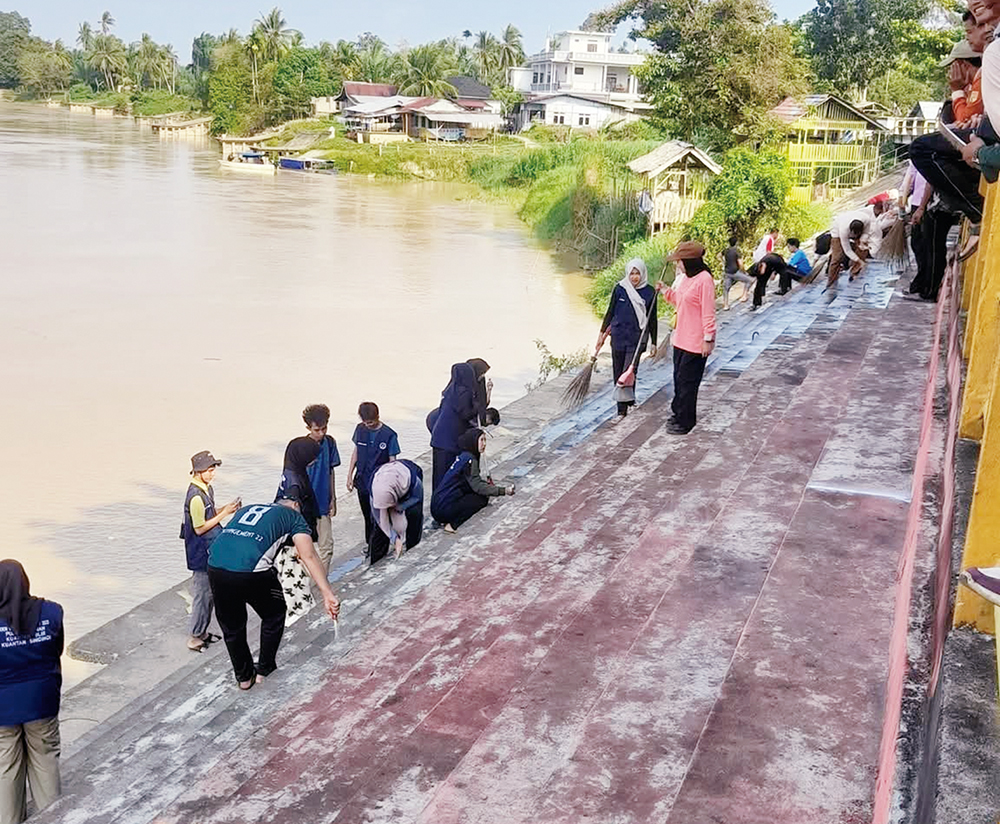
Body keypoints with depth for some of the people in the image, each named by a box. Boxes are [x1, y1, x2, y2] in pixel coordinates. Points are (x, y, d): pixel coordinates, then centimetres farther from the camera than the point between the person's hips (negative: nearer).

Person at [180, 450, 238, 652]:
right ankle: (196, 637, 12)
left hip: (209, 551, 9)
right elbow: (200, 528, -22)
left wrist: (227, 508, 0)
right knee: (202, 594, 0)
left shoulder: (207, 489, 5)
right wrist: (224, 513, -20)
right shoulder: (196, 496, -24)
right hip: (200, 554, -9)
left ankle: (202, 631, 29)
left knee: (210, 592, 17)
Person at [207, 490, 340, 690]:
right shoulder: (293, 517, 15)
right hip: (251, 571, -4)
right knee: (274, 615, 25)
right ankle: (264, 669, 34)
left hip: (215, 567, 5)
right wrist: (328, 595, -7)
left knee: (231, 628, 26)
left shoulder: (246, 508, 31)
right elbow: (309, 557, 1)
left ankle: (244, 676, 39)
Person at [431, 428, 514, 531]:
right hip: (444, 508, -9)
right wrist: (503, 491, -22)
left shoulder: (464, 456, 14)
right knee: (483, 498, -7)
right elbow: (478, 487, -21)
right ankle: (452, 525, -10)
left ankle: (451, 521, 5)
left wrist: (484, 481, 10)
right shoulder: (469, 460, -14)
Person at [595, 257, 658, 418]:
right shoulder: (620, 288, 0)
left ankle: (623, 408, -1)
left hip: (637, 338, -2)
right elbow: (610, 311, 10)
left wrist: (653, 342, 7)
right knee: (618, 373, 7)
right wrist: (602, 332, 9)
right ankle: (622, 407, 19)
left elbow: (652, 319, 6)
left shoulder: (649, 292, -1)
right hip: (618, 336, 2)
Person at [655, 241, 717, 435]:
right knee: (679, 379, 19)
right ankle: (679, 413, 34)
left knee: (687, 382, 0)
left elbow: (708, 313, -19)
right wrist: (665, 290, 8)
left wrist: (708, 339, -19)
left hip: (696, 344, -9)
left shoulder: (704, 280, -19)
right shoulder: (684, 277, 8)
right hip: (681, 339, 9)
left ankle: (685, 422, 11)